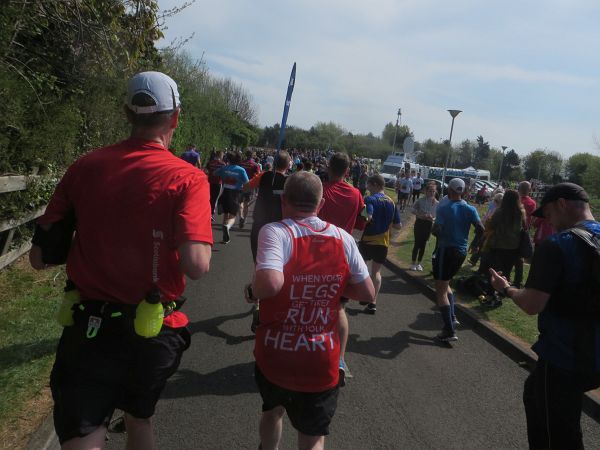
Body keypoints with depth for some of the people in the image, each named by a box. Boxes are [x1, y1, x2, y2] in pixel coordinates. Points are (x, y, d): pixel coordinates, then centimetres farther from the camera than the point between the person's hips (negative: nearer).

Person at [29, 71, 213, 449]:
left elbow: (40, 257, 0)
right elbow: (197, 266, -25)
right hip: (154, 333, 0)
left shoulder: (86, 166, -4)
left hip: (88, 330, 1)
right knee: (140, 420, 27)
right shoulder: (187, 178, -13)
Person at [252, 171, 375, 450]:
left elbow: (269, 284, -32)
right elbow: (367, 293, 1)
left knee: (272, 410, 30)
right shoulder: (343, 238, -5)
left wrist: (253, 287, -11)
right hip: (321, 364, 1)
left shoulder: (275, 232, -16)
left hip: (274, 357, 0)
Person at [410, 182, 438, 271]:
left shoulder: (437, 203, -6)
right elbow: (413, 210, -9)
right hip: (419, 223, -2)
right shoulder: (420, 200, -10)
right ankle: (413, 263, 14)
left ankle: (419, 263, 23)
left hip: (429, 224, 2)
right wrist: (421, 215, -23)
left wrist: (433, 218, -22)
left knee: (423, 244, 10)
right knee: (417, 243, 1)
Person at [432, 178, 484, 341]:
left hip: (445, 250, -6)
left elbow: (436, 230, -20)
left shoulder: (443, 208, -11)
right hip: (461, 252, 6)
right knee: (445, 283, 26)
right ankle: (452, 317, 20)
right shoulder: (470, 209, 1)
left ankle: (449, 331, -4)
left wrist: (433, 230, 2)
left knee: (441, 290, 0)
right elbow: (480, 229, -6)